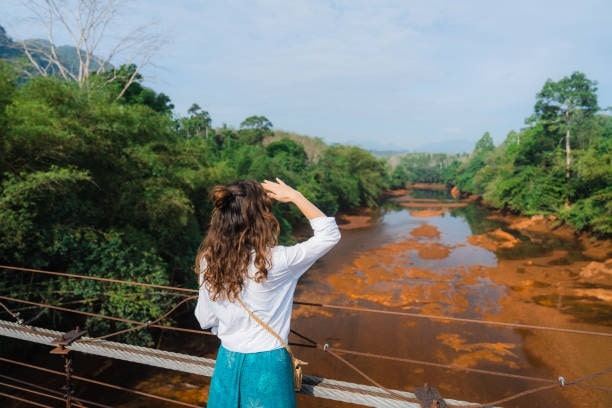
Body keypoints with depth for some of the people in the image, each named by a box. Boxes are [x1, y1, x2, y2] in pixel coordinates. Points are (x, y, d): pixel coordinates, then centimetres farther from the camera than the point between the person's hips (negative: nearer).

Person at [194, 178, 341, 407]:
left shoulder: (208, 261, -11)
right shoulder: (275, 260, -24)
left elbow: (206, 320, 2)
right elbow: (330, 234, -12)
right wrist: (294, 196, -11)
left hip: (228, 361, 4)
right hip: (267, 364, -4)